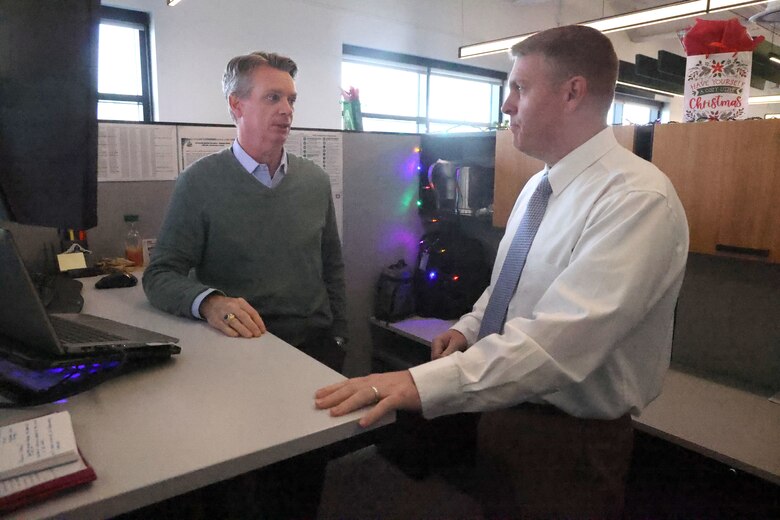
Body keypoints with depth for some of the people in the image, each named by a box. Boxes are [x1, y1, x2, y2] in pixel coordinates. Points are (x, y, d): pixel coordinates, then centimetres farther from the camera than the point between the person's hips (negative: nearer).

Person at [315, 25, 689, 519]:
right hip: (502, 411, 7)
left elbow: (560, 339, -35)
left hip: (572, 439, -7)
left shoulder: (638, 198, -23)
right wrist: (468, 330, -2)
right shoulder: (537, 186, 5)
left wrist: (424, 383, -38)